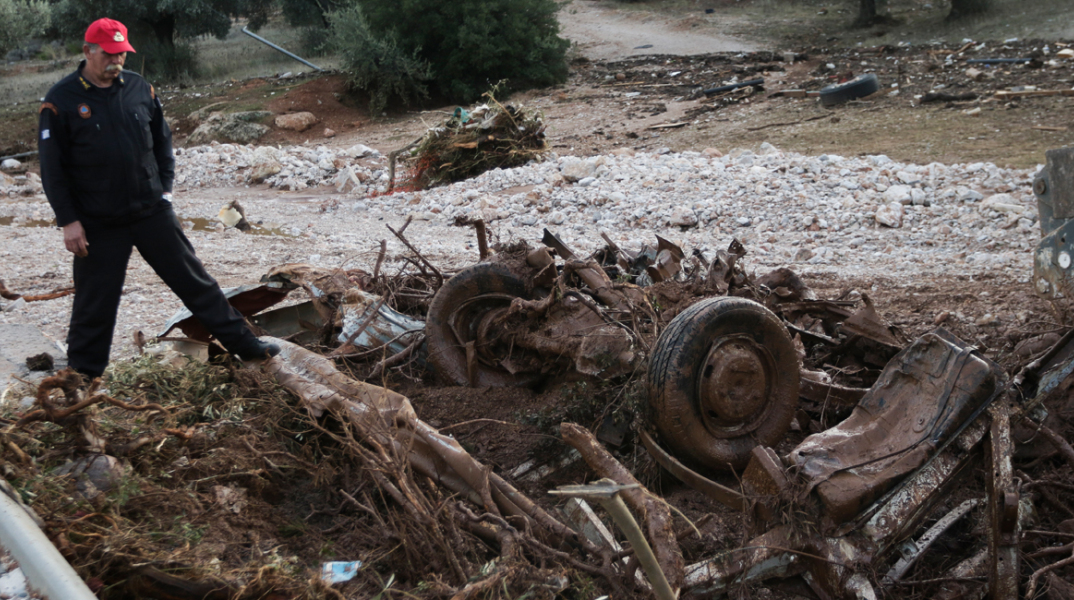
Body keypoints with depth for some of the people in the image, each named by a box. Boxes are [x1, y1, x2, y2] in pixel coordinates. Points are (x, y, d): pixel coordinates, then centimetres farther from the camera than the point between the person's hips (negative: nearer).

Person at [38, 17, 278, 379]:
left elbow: (162, 142, 14)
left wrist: (165, 187, 6)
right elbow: (52, 169, -6)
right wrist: (69, 221, -9)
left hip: (152, 211, 3)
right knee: (95, 302, 5)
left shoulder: (140, 89, 3)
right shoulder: (61, 102, -8)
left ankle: (243, 344, 14)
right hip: (98, 224, -3)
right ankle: (83, 376, 21)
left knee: (194, 279, 7)